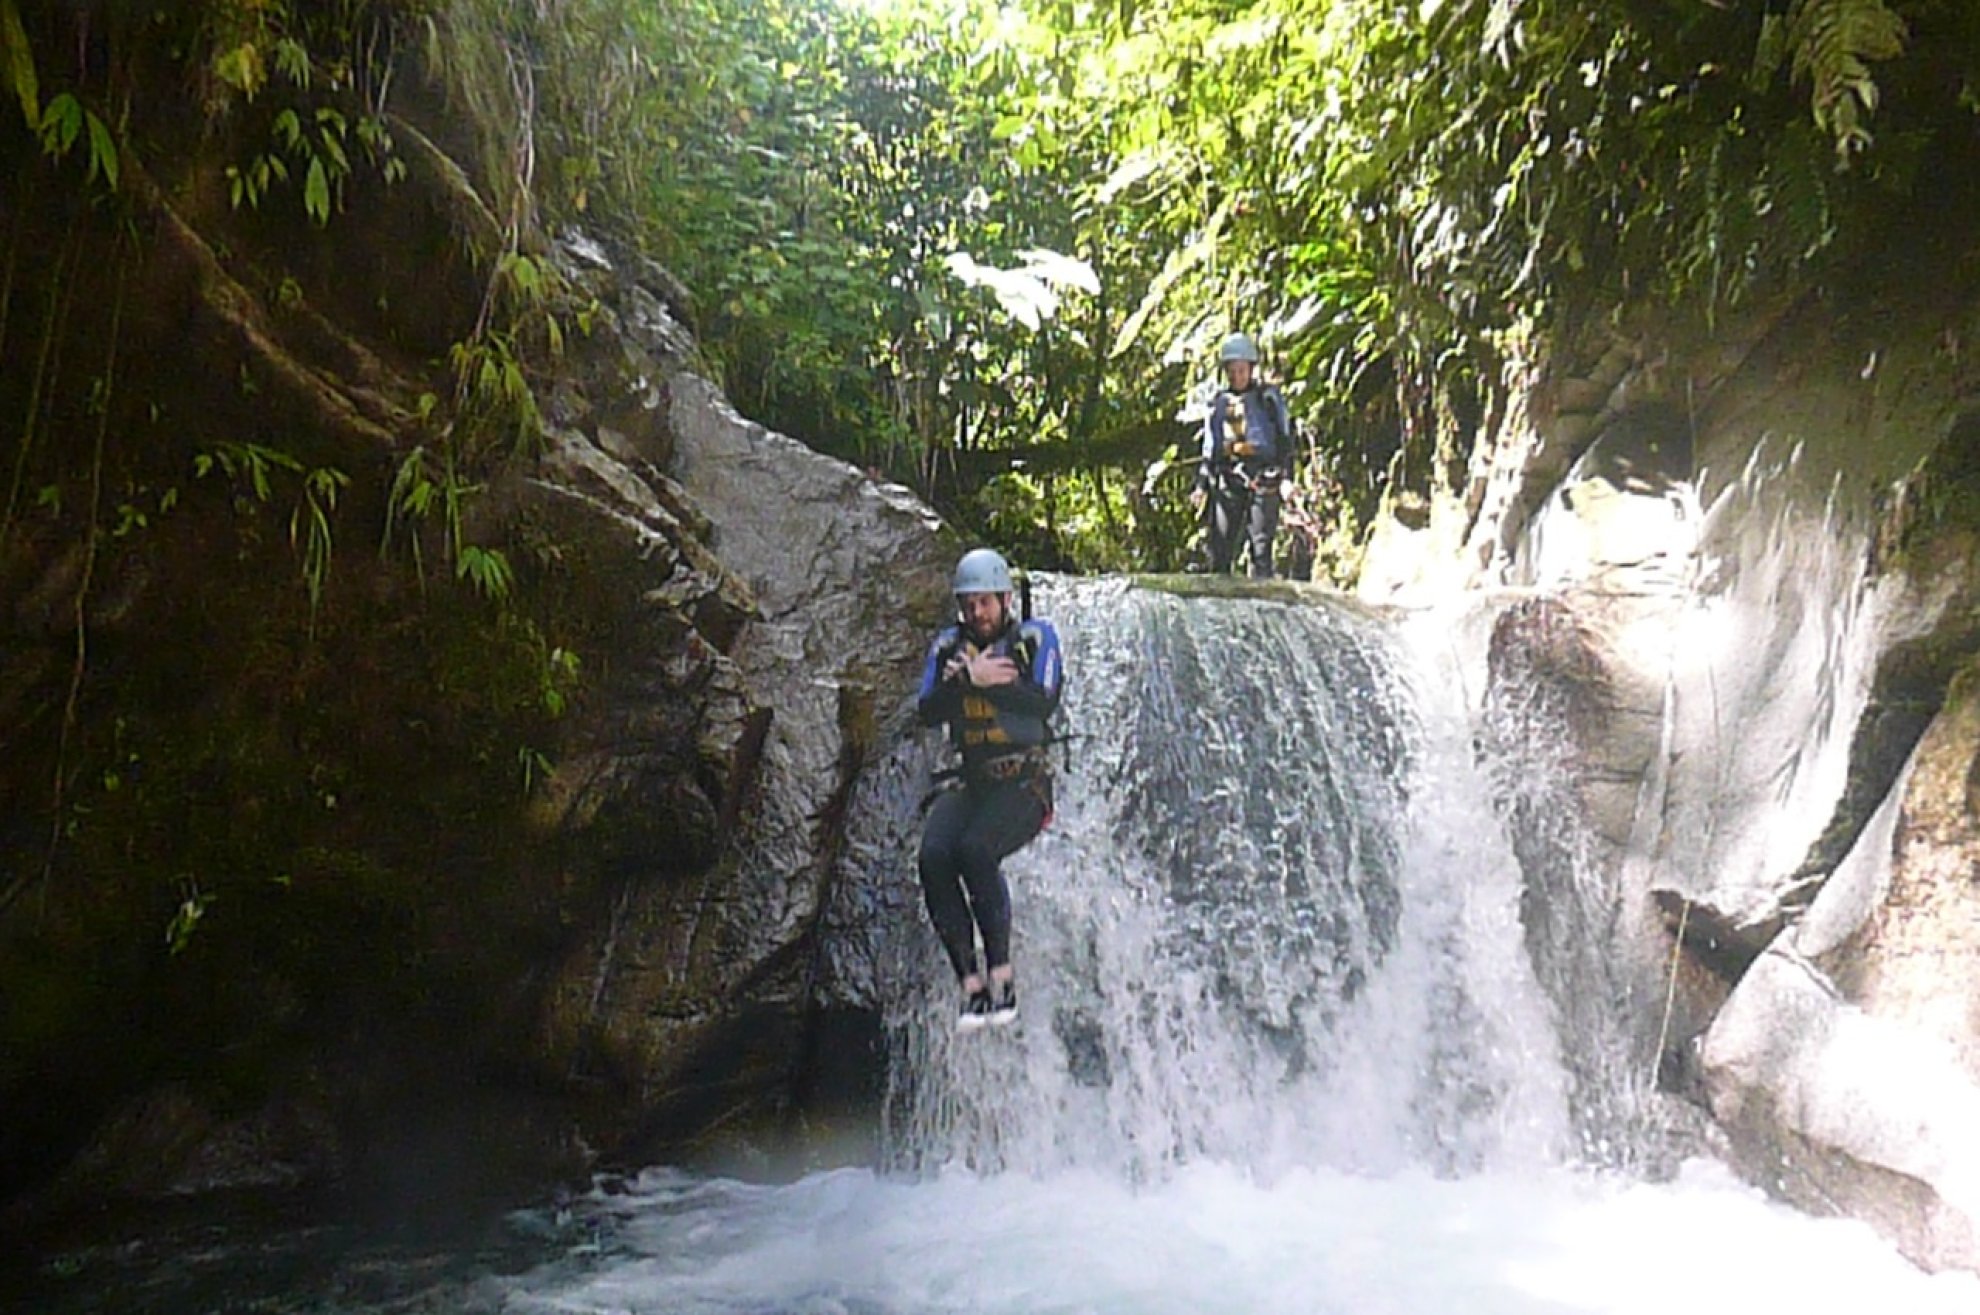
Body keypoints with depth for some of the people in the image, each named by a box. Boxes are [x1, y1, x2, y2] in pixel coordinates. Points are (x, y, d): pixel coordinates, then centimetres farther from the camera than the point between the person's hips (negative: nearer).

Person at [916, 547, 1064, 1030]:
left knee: (974, 848, -32)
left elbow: (1044, 703, -13)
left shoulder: (1036, 637, 3)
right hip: (971, 785, 4)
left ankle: (1001, 972, -21)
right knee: (933, 855, -26)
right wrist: (968, 678, -16)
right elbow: (928, 711, -1)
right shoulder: (947, 646, 13)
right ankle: (970, 982, -21)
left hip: (1025, 784, -4)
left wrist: (986, 679, -15)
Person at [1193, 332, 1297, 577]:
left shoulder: (1269, 398, 4)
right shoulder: (1219, 402, 15)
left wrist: (1286, 477, -8)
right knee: (1220, 542, -1)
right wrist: (1202, 485, 14)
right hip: (1227, 480, 3)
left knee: (1261, 541, -4)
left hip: (1262, 480, -3)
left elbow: (1284, 439, 2)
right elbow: (1209, 447, 20)